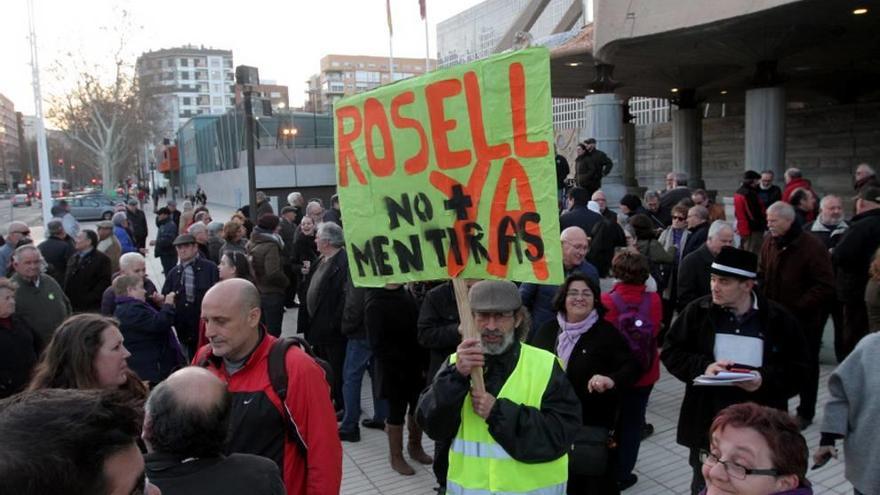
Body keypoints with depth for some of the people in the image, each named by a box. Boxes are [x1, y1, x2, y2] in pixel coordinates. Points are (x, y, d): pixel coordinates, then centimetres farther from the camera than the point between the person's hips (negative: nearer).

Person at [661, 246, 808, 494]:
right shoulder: (697, 311, -3)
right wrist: (703, 366, -16)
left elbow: (796, 370, 0)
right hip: (706, 424, 1)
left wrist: (765, 380, -19)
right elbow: (670, 352, 1)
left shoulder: (779, 319, -5)